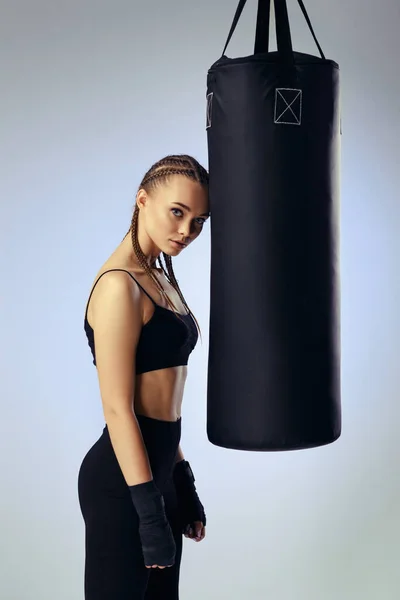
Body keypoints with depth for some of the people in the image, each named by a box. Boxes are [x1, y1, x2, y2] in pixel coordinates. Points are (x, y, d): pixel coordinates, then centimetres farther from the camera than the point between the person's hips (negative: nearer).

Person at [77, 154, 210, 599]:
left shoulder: (160, 278, 12)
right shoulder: (119, 285, -16)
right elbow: (117, 409, -19)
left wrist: (182, 481, 17)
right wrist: (149, 509, -19)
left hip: (157, 468, 9)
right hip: (123, 479, -9)